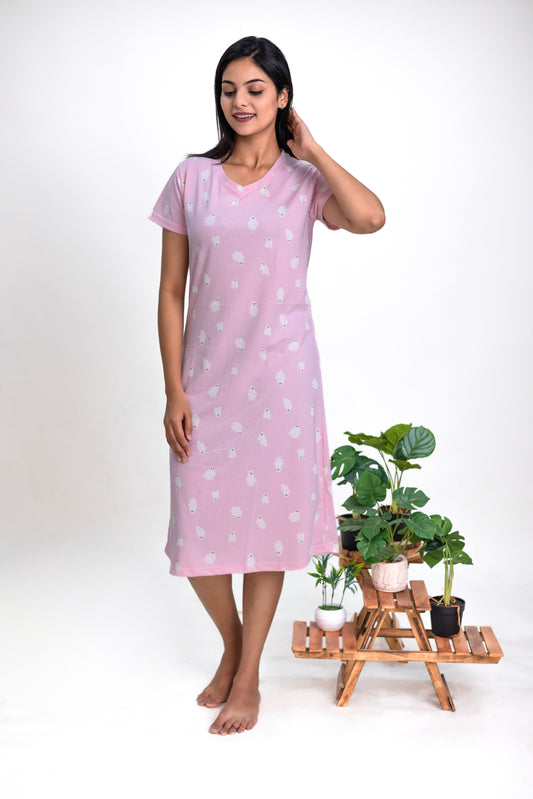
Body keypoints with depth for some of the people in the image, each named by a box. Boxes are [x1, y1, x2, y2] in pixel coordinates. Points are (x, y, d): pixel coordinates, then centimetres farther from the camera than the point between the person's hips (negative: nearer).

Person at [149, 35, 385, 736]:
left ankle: (247, 676, 23)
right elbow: (171, 292, 2)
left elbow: (370, 218, -23)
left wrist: (310, 149, -10)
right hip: (207, 374, 2)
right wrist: (174, 391, -4)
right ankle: (232, 644, 34)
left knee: (268, 518, 6)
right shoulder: (192, 178, 3)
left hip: (281, 372, -1)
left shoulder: (304, 180, 0)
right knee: (199, 523, 5)